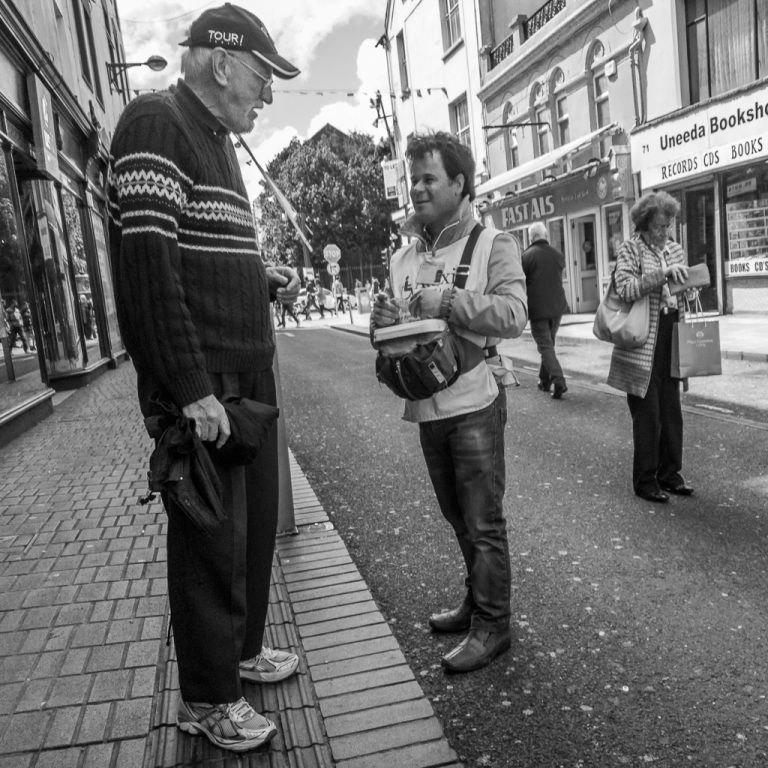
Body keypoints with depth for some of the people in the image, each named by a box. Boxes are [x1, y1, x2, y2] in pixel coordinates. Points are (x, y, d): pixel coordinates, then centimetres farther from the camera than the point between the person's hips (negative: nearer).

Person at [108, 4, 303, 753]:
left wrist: (264, 280, 7)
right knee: (213, 539, 1)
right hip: (202, 382, -9)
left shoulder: (217, 139, 20)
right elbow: (146, 261, -20)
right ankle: (206, 699, 19)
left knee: (256, 522, 16)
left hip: (249, 373, 9)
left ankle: (241, 648, 35)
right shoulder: (156, 121, -9)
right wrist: (192, 387, -23)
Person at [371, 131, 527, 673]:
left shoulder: (493, 244, -5)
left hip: (474, 404, -6)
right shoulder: (404, 257, 12)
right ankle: (476, 603, 37)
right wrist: (383, 323, -4)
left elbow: (513, 316, -19)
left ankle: (492, 625, 18)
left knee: (484, 522, 3)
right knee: (458, 517, 19)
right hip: (427, 405, 6)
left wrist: (443, 299, -19)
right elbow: (393, 334, 18)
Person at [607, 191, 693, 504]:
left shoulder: (675, 250, 14)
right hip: (642, 348, -6)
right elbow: (625, 288, -19)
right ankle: (645, 481, 13)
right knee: (647, 415, 0)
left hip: (670, 346, 6)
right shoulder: (630, 249, -3)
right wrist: (662, 274, -26)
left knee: (671, 412, 11)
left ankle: (670, 474, 25)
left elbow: (683, 294, 23)